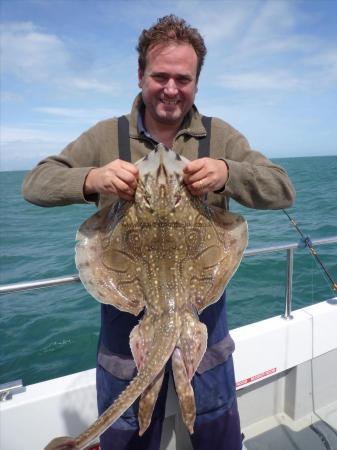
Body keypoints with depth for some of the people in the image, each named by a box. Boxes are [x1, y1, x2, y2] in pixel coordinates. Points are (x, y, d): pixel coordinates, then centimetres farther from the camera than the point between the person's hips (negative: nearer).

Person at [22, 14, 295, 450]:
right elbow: (35, 183, -6)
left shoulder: (221, 136, -2)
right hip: (126, 308, 0)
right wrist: (92, 178, -28)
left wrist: (228, 173, -30)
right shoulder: (106, 136, -2)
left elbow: (283, 191, -9)